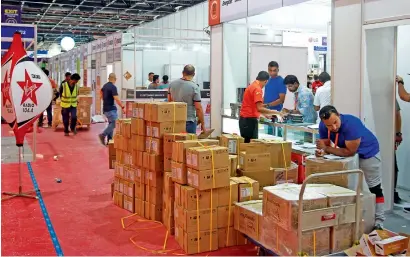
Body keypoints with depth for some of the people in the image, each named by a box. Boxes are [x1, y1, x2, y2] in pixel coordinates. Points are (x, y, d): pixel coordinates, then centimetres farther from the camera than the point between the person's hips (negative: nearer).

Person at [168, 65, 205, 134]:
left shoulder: (172, 84, 2)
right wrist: (202, 124, -6)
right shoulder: (194, 87, -14)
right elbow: (198, 108, -14)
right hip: (189, 121, -5)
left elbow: (169, 101, 12)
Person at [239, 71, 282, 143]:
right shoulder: (257, 89, -14)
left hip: (244, 119, 9)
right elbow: (259, 108, -20)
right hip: (250, 120, -9)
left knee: (245, 143, 10)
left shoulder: (251, 86, 15)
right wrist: (274, 112, -11)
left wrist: (265, 114, 25)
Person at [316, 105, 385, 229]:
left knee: (374, 188, 2)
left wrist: (326, 148, -34)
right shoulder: (323, 126, -20)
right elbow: (326, 145, -11)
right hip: (348, 152, 6)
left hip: (368, 152, -6)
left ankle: (378, 221, 10)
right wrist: (322, 151, -35)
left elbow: (350, 151, -36)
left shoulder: (351, 124, -39)